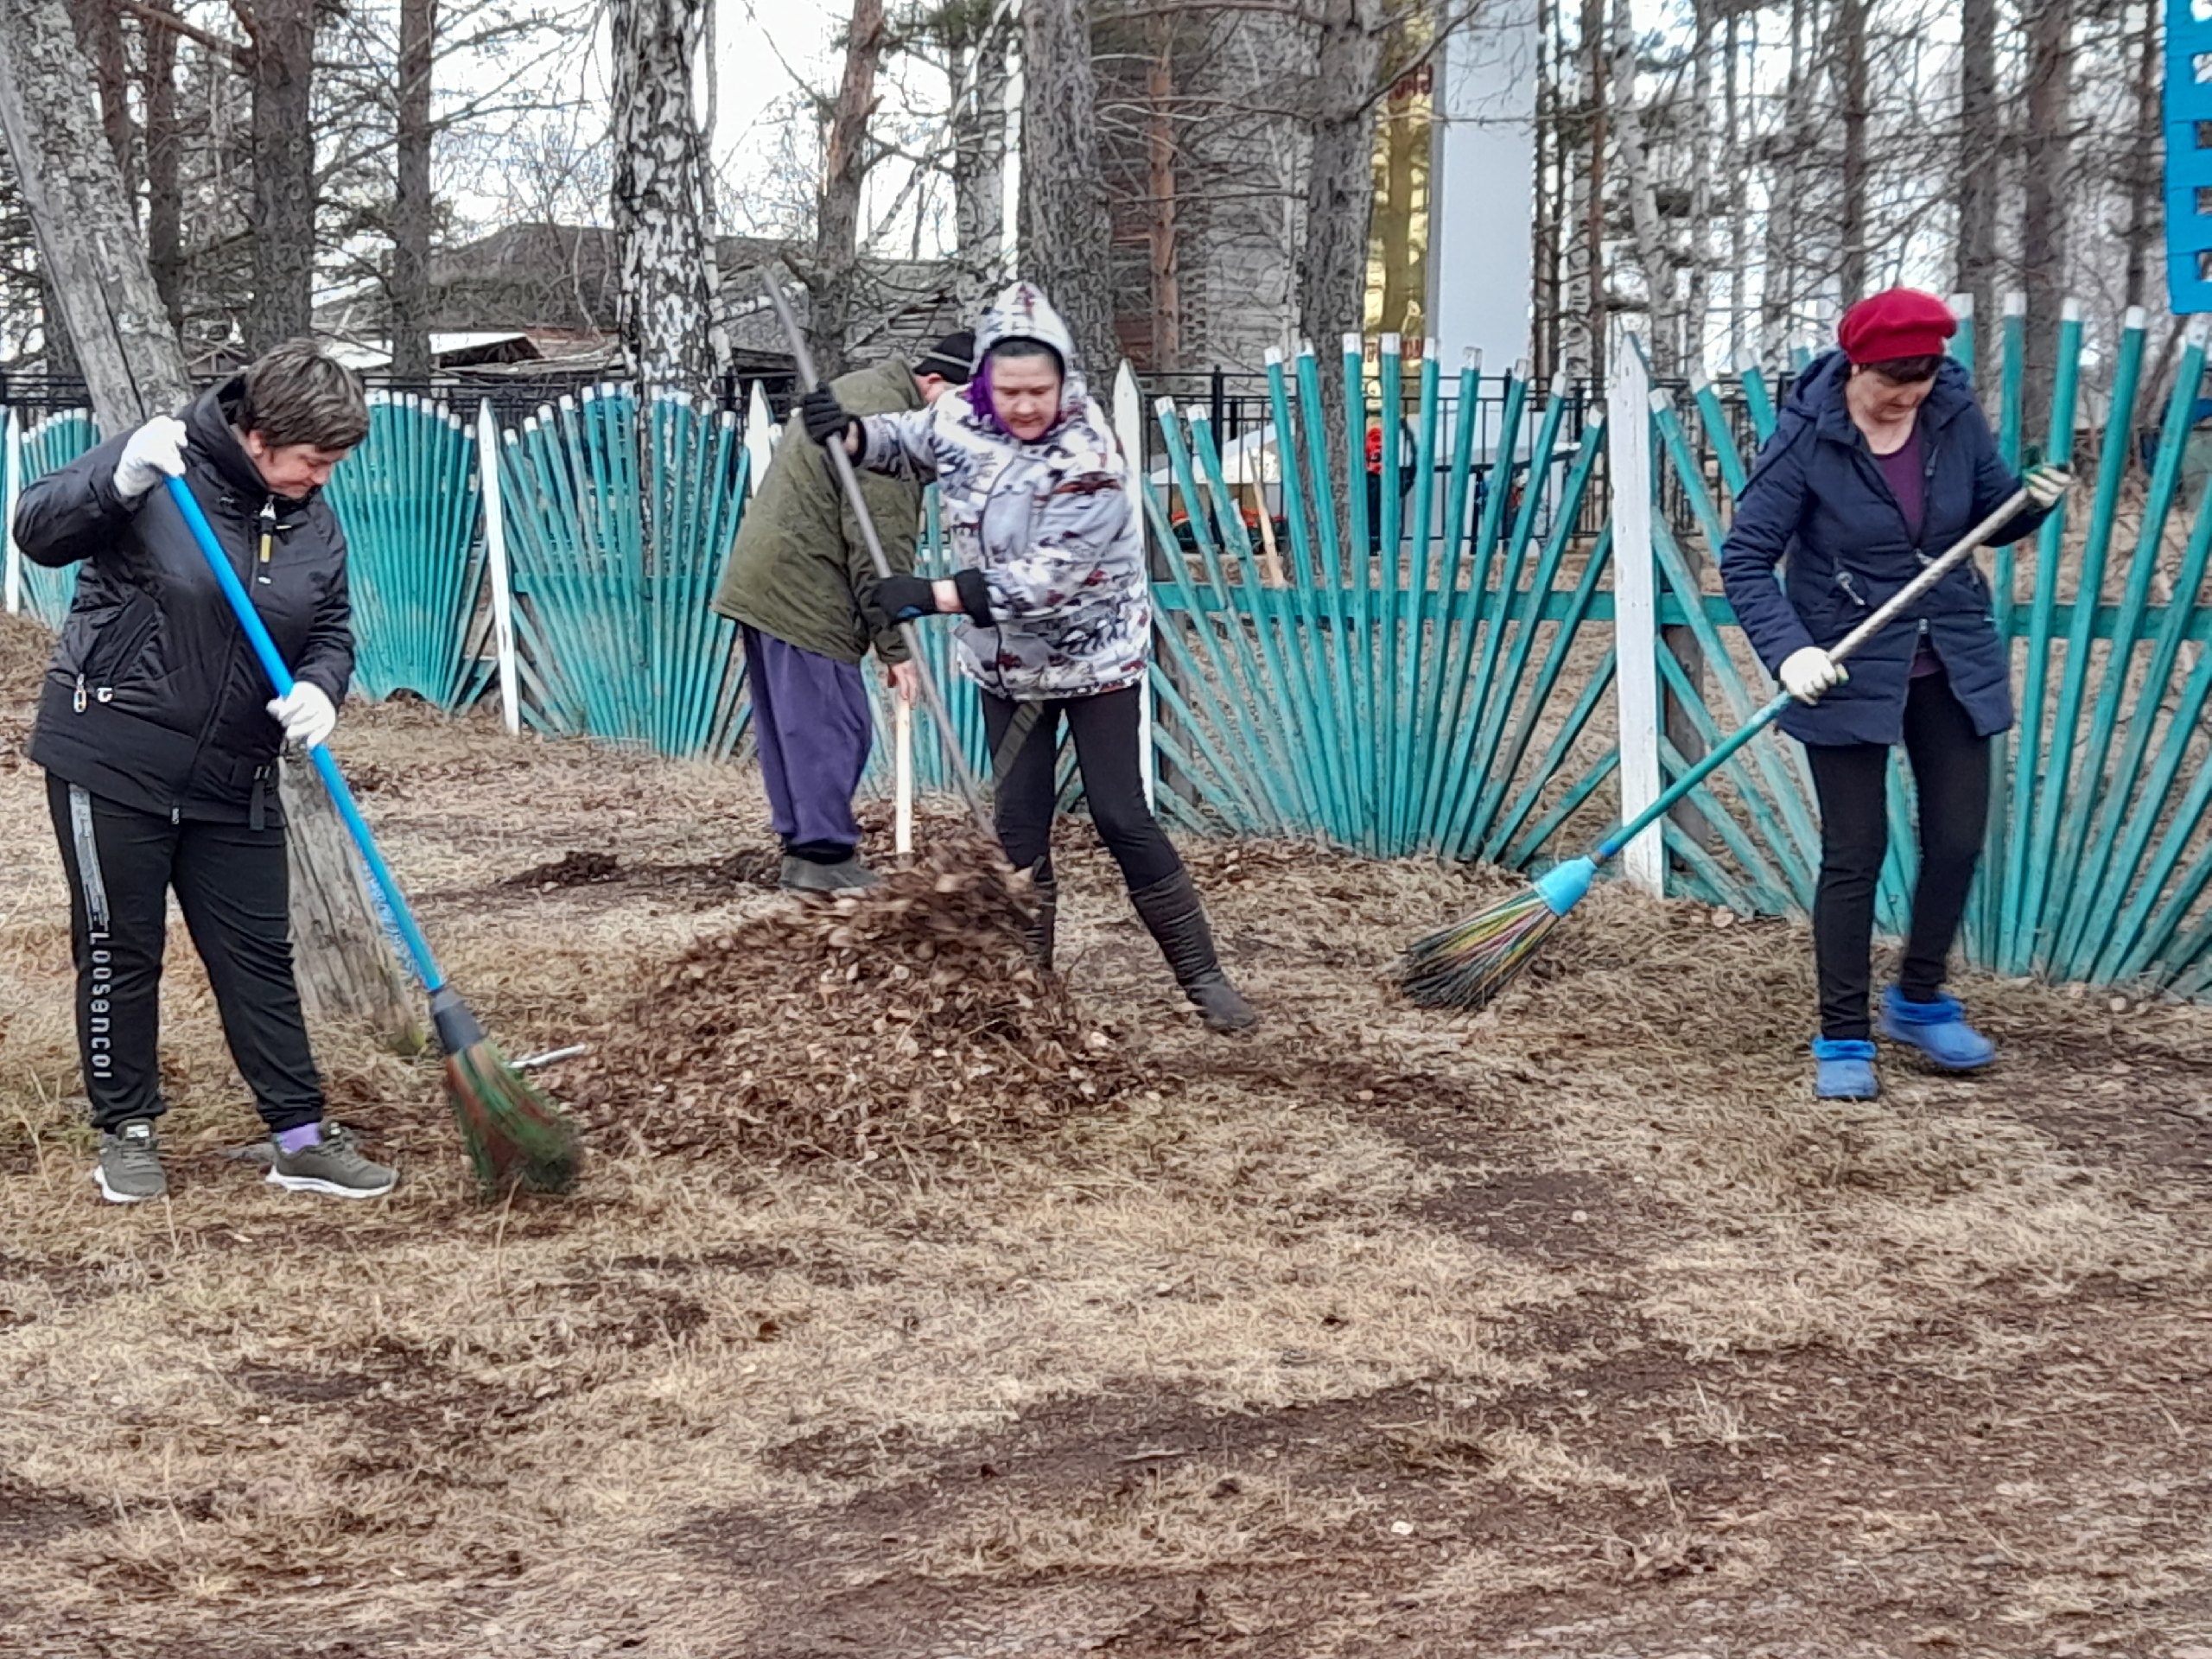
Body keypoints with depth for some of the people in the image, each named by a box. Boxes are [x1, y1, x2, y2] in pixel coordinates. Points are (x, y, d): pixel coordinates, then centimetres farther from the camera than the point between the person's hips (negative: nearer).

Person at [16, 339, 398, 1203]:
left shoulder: (314, 524, 4)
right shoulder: (161, 467, -11)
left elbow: (332, 633, 11)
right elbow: (38, 531, -15)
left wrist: (319, 687, -12)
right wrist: (119, 481, -33)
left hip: (233, 781, 5)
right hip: (110, 759, -5)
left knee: (258, 954, 7)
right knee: (121, 951, 5)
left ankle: (301, 1139, 12)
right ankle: (126, 1131, 19)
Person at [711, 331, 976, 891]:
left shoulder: (861, 389, 17)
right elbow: (882, 547, -20)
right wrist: (895, 648, -16)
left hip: (758, 581, 11)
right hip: (804, 593, -11)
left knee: (785, 724, 14)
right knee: (831, 726, -5)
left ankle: (801, 844, 21)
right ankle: (824, 855, -2)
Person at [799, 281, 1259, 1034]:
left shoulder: (1088, 461, -27)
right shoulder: (962, 416, -8)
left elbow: (1047, 578, -31)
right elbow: (900, 444, 13)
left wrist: (934, 596, -31)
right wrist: (847, 433, -9)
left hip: (1095, 658, -5)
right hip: (1009, 663, 5)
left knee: (1121, 817, -7)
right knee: (1019, 821, 6)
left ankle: (1202, 975, 3)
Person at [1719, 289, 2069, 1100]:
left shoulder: (1955, 415, -5)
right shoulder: (1807, 437, -16)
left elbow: (1990, 514, 9)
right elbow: (1745, 559, -15)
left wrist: (2032, 502, -14)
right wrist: (1789, 651, -27)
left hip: (1952, 666, 4)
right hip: (1849, 673, -4)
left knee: (1958, 840, 8)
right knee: (1855, 854, -1)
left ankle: (1919, 1003, 30)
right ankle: (1843, 1040, 10)